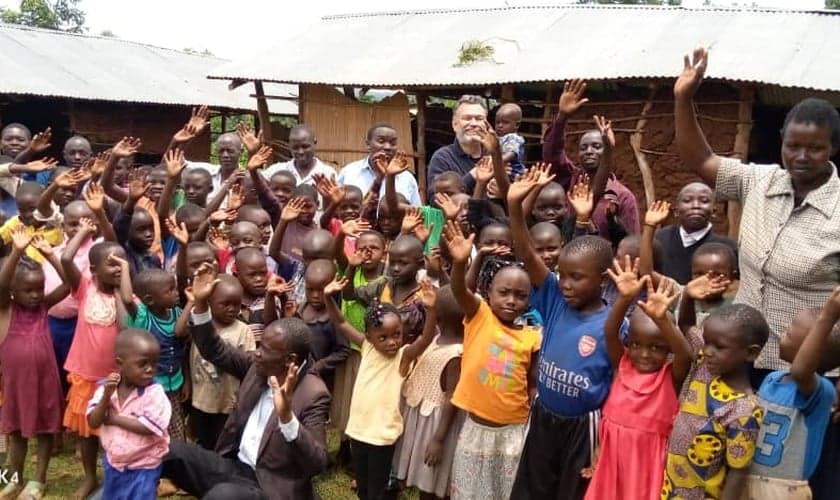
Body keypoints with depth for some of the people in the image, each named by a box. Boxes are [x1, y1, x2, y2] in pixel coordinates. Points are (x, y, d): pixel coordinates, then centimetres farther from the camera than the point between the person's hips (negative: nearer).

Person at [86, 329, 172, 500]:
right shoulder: (106, 387, -7)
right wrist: (106, 395, -26)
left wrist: (115, 418, -20)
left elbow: (149, 427, -26)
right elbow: (93, 422, -10)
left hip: (143, 467, -5)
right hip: (113, 462, 5)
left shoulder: (154, 393, -20)